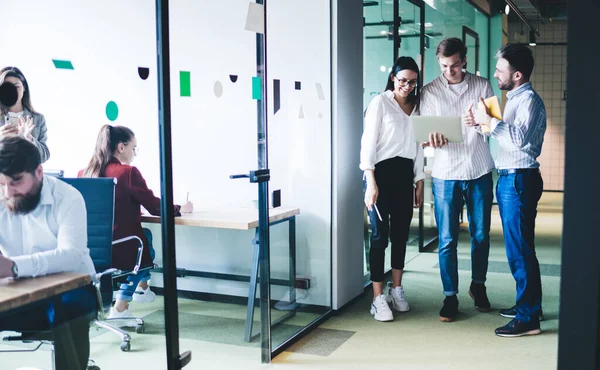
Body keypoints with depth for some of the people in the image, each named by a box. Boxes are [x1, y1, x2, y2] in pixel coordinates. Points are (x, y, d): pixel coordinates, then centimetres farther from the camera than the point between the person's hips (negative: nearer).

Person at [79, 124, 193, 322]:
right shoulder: (128, 172, -14)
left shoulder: (84, 173, 3)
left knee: (145, 233, 30)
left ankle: (141, 289, 43)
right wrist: (180, 209, 11)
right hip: (121, 252, -6)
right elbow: (156, 207, -6)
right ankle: (120, 309, 22)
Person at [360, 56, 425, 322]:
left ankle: (397, 290, 23)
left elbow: (418, 145, 15)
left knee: (401, 233, 9)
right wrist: (371, 182, -15)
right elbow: (368, 142, -8)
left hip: (405, 173, 5)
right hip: (381, 171, -5)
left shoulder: (416, 107, 13)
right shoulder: (380, 103, -2)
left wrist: (419, 181, 11)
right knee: (380, 235, -5)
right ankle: (378, 298, 0)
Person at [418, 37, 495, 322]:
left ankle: (478, 285, 32)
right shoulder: (430, 92, 1)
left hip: (479, 172, 1)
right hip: (446, 173, -1)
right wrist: (432, 139, -23)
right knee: (447, 239, 1)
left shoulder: (482, 86, 3)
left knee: (480, 235, 11)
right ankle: (450, 296, 13)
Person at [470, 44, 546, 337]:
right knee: (518, 247, 17)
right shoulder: (515, 99, 17)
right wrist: (483, 124, 5)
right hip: (509, 179, 10)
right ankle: (528, 304, 29)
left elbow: (518, 138, -28)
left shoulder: (529, 99, -13)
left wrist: (489, 121, -21)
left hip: (519, 180, -10)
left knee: (519, 249, -7)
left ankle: (529, 318, 0)